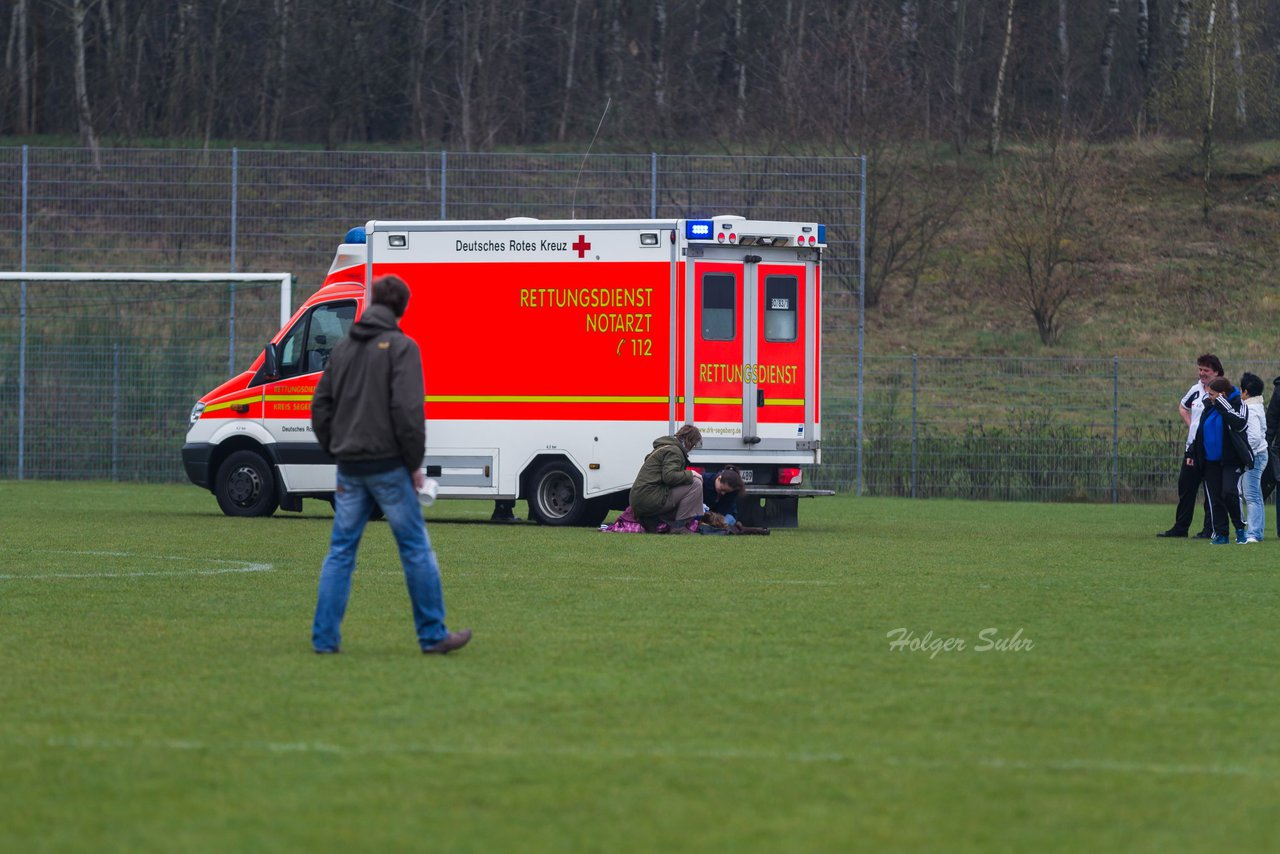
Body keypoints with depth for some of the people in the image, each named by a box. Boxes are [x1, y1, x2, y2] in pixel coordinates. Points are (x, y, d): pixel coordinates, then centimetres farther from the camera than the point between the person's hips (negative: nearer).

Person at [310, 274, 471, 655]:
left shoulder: (343, 347, 11)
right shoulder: (400, 347, -8)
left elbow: (320, 406, 12)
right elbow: (407, 410, -15)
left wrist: (336, 451, 16)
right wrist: (415, 464, -8)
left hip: (349, 466, 6)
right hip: (387, 465, -6)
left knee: (341, 549, 8)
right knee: (416, 548, 2)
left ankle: (325, 636, 4)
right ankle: (433, 634, 4)